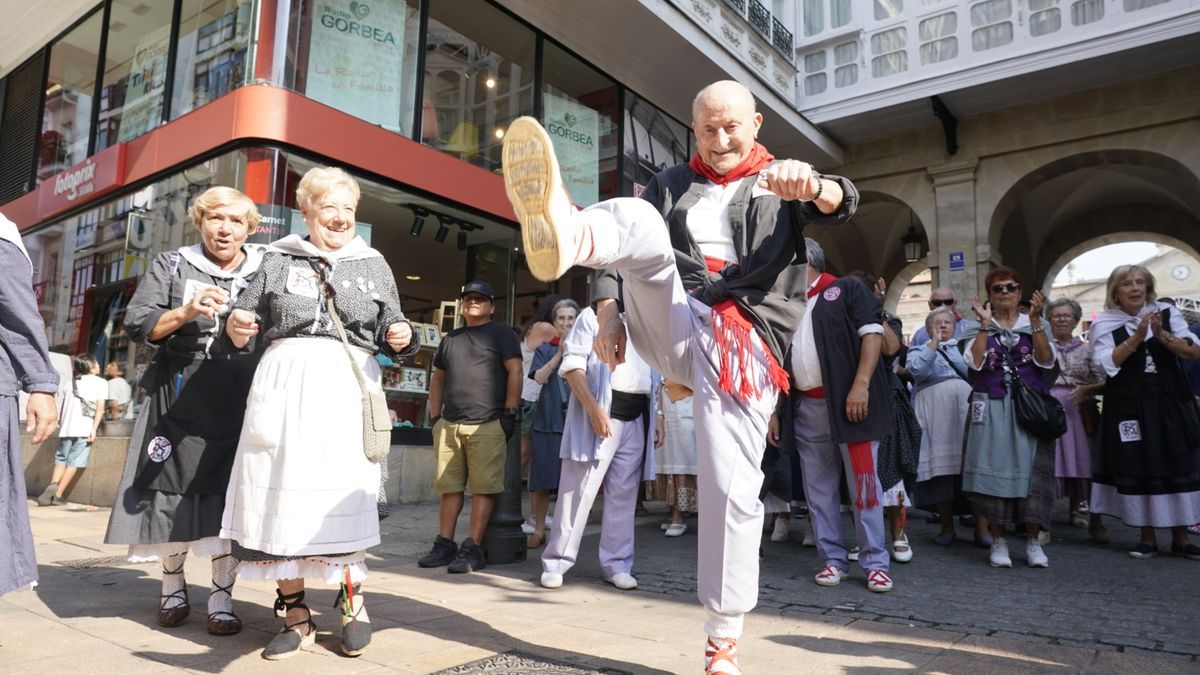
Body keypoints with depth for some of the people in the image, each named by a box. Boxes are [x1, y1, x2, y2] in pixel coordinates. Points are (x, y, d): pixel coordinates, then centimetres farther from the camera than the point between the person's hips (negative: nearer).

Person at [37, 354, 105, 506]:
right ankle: (58, 495, -4)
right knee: (73, 461, -1)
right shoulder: (100, 382, 3)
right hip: (85, 429, -4)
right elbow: (100, 408, -7)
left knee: (61, 459, 14)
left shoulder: (71, 383, 18)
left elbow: (64, 405, 18)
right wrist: (94, 429, -10)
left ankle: (53, 485, -9)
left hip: (67, 427, 4)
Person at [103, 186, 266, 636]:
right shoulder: (172, 265, 9)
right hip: (179, 402, 1)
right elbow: (137, 325, -1)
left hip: (239, 407, 0)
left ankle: (221, 598, 9)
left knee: (230, 499, -2)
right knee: (175, 492, 7)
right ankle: (173, 588, 26)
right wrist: (184, 313, -17)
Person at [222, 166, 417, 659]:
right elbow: (245, 330, 11)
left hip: (348, 388, 0)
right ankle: (295, 617, 12)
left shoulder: (373, 264, 15)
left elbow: (391, 333, 17)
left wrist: (401, 338, -6)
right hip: (284, 383, 1)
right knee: (281, 493, -1)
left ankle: (352, 603, 13)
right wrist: (236, 327, -11)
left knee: (346, 495, -5)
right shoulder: (278, 259, 13)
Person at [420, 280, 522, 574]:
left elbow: (515, 372, -4)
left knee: (483, 488, -5)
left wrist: (509, 414, -10)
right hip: (449, 425, 6)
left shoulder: (502, 334, 4)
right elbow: (437, 379, 24)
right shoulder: (450, 339, 21)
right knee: (448, 487, 9)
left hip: (488, 426, -6)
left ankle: (473, 549, -1)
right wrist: (435, 417, 15)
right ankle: (445, 545, 17)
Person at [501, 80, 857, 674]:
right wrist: (607, 312, -5)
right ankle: (563, 233, -61)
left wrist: (814, 187, -31)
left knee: (732, 487, -8)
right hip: (672, 326, 2)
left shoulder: (781, 183, 15)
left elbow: (840, 203, -6)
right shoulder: (671, 185, 21)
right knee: (639, 223, -24)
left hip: (745, 345, -1)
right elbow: (628, 252, 15)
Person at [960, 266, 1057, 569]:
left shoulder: (1035, 325, 11)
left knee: (1031, 470, -3)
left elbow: (1045, 360, -5)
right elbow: (975, 362, -8)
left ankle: (1032, 540, 9)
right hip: (992, 409, -1)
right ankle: (998, 540, 8)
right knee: (994, 469, -2)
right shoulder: (978, 328, 9)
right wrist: (986, 324, -11)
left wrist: (1035, 320, -11)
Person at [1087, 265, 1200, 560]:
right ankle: (1147, 538, 15)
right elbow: (1107, 364, -13)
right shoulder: (1104, 324, -2)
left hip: (1172, 402, 2)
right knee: (1139, 469, 2)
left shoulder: (1167, 312, 4)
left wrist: (1161, 335, -16)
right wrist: (1136, 337, -19)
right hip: (1130, 407, -2)